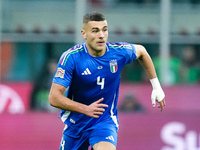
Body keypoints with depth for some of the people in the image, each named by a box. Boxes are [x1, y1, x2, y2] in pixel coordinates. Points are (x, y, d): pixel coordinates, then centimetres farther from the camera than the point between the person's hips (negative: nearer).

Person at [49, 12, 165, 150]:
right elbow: (54, 97, -21)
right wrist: (85, 109, -32)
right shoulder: (71, 57, -20)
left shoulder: (119, 52, -12)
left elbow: (141, 51, 13)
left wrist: (156, 86, 15)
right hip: (76, 122, 1)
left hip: (106, 121, 0)